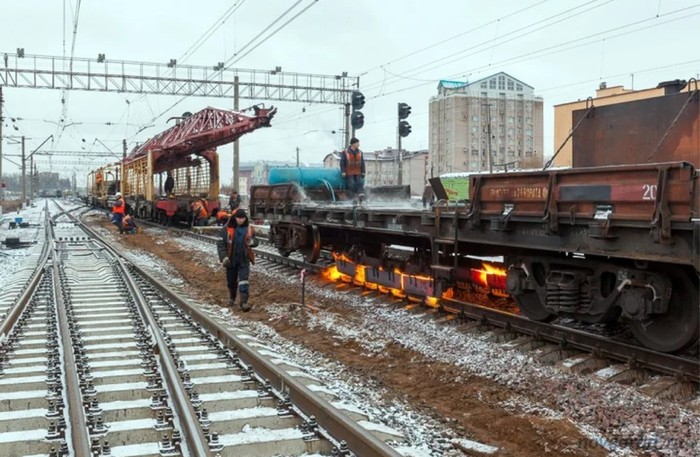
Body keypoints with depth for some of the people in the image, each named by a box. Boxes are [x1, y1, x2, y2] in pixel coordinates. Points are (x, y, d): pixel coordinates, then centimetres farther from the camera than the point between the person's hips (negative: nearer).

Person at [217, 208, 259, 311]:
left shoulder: (249, 229, -1)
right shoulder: (226, 229, -9)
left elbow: (256, 241, 10)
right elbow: (220, 243, -7)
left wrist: (251, 242, -14)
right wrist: (224, 257, -16)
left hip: (244, 259, 0)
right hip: (231, 259, 0)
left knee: (244, 281, -10)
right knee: (231, 281, 15)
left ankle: (244, 302, -10)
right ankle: (232, 298, 38)